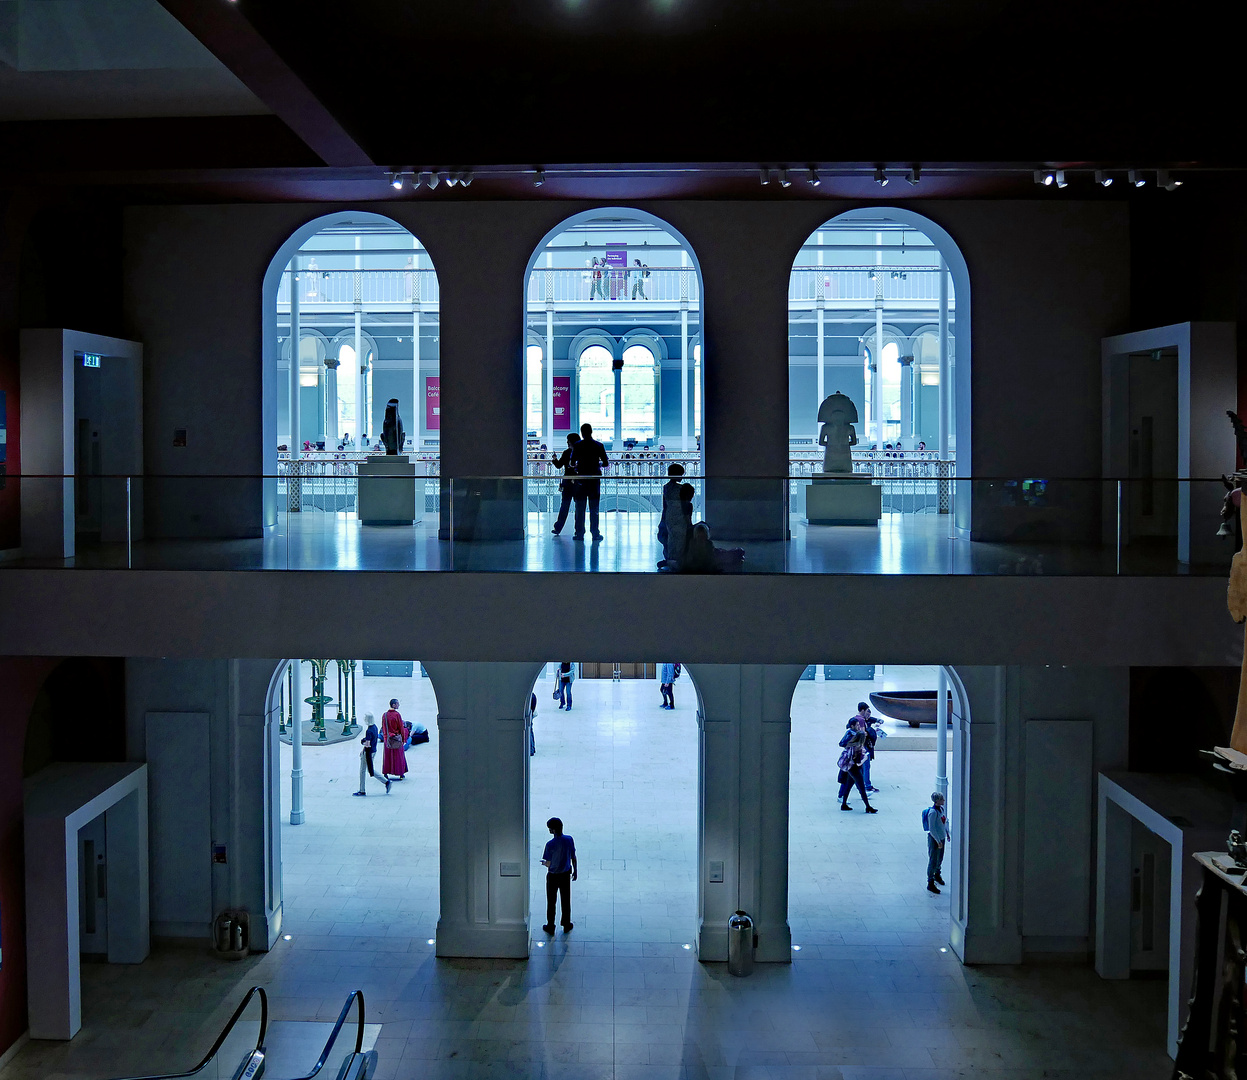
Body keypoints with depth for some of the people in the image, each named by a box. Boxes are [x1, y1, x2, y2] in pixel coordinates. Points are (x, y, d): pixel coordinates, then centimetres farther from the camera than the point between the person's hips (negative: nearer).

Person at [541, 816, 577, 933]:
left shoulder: (550, 844, -25)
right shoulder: (569, 840, -12)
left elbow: (548, 864, -18)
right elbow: (573, 857, -1)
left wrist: (543, 863, 5)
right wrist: (575, 871, 13)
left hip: (553, 876, -4)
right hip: (566, 875, 4)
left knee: (551, 902, 13)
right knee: (566, 900, 19)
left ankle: (550, 927, 24)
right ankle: (566, 925, 30)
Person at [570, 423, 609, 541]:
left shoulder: (577, 446, -4)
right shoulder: (599, 446, -1)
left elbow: (572, 463, -5)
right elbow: (606, 463, 0)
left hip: (581, 478, -1)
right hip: (595, 479, 1)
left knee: (580, 508, 5)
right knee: (594, 508, 6)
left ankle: (579, 533, 4)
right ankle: (595, 533, 5)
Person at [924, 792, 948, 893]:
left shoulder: (941, 808, 2)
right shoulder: (933, 812, -25)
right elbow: (931, 829, -24)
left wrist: (947, 833, 16)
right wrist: (938, 841, -21)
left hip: (942, 838, 9)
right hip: (934, 839, -9)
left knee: (940, 859, 24)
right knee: (933, 861, -2)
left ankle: (937, 875, 46)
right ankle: (930, 884, 6)